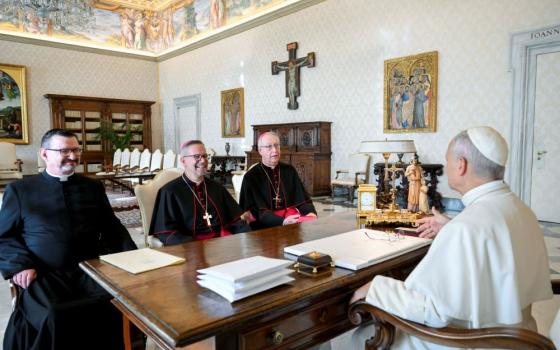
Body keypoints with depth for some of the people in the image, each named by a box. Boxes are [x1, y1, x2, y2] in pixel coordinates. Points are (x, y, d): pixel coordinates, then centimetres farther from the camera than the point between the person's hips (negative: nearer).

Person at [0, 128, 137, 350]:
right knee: (53, 316, -31)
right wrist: (20, 265, -9)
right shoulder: (19, 189, 11)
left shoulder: (93, 187, 17)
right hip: (43, 275, -1)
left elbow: (112, 228, 15)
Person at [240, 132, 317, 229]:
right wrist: (282, 221, -24)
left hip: (291, 215, 5)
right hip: (266, 222, -5)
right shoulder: (251, 176, 0)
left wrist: (311, 213, -9)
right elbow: (255, 209, -9)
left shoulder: (289, 170, 13)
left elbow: (302, 198, 14)